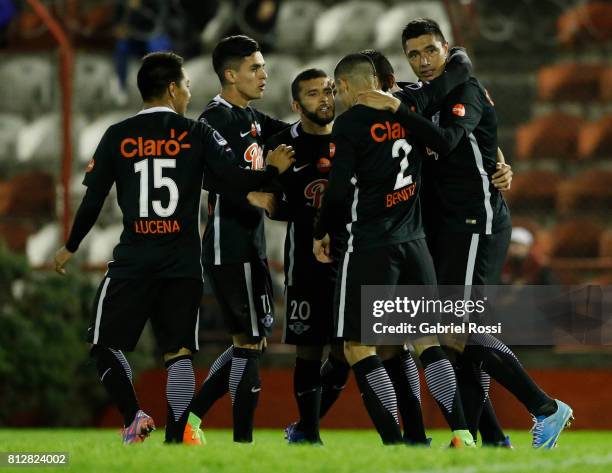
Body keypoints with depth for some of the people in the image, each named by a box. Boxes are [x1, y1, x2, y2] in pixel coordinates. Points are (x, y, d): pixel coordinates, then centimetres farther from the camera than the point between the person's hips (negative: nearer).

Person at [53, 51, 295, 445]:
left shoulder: (117, 137, 1)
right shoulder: (198, 134, -1)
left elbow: (92, 202, 2)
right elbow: (238, 182, -9)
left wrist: (70, 248, 16)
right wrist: (274, 169, 11)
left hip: (133, 260, -1)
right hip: (183, 261, 1)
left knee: (105, 343, 9)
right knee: (179, 352, 5)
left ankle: (134, 417, -10)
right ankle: (177, 439, -2)